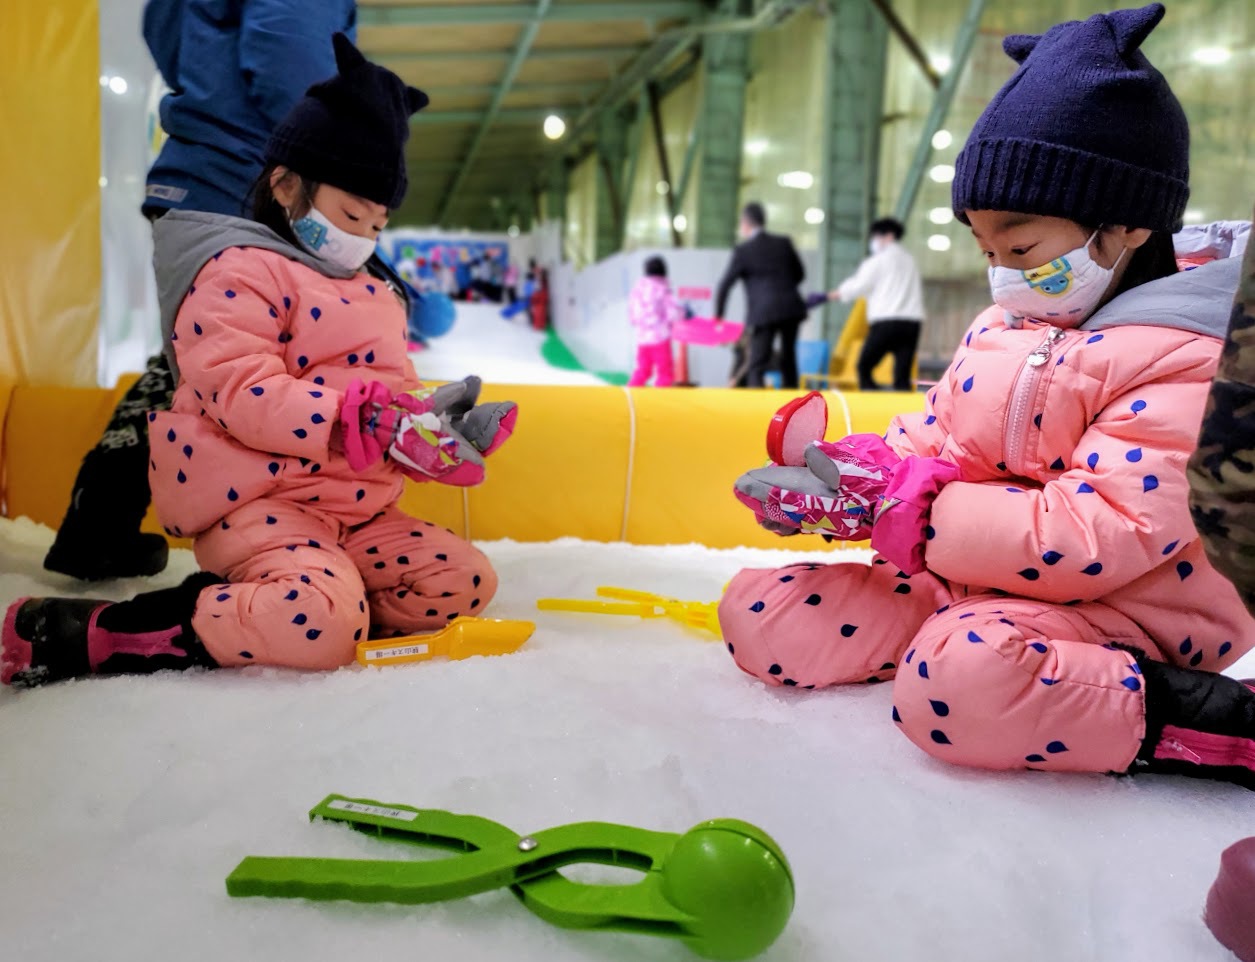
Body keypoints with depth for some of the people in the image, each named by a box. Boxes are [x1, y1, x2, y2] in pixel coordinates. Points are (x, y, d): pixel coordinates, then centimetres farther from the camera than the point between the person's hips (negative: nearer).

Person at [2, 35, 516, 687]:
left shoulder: (374, 296, 22)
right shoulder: (240, 272, -5)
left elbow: (391, 398, 22)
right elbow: (242, 393, -20)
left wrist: (435, 425, -1)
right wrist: (365, 422, -28)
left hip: (356, 510, 9)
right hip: (256, 502, -9)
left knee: (466, 579, 1)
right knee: (321, 622, -32)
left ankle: (260, 602, -3)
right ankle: (91, 634, -17)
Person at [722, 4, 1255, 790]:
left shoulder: (1185, 361, -15)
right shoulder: (999, 328, 10)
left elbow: (1096, 537, -24)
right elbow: (926, 441, 14)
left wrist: (918, 512, -23)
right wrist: (853, 477, -7)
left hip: (1109, 618, -7)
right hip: (962, 585, 8)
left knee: (954, 678, -41)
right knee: (757, 613, -3)